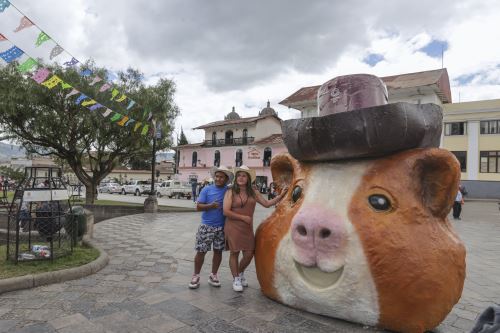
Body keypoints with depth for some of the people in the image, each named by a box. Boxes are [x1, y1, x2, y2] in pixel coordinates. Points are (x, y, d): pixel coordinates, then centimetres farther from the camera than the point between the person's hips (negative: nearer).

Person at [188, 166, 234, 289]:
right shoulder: (207, 189, -1)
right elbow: (198, 206, -4)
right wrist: (210, 206, -20)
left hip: (222, 227, 2)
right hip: (206, 226, -1)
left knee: (218, 251, 10)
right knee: (201, 251, 2)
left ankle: (213, 275, 26)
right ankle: (196, 276, 18)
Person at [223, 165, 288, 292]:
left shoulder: (253, 193, 7)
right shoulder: (231, 192, -5)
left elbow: (267, 203, 11)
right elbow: (226, 211, -11)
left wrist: (281, 195, 4)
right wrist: (243, 217, -10)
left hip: (247, 228, 4)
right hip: (233, 227, -4)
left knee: (249, 254, 5)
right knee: (234, 253, 4)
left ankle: (240, 273, 35)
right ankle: (236, 279, 24)